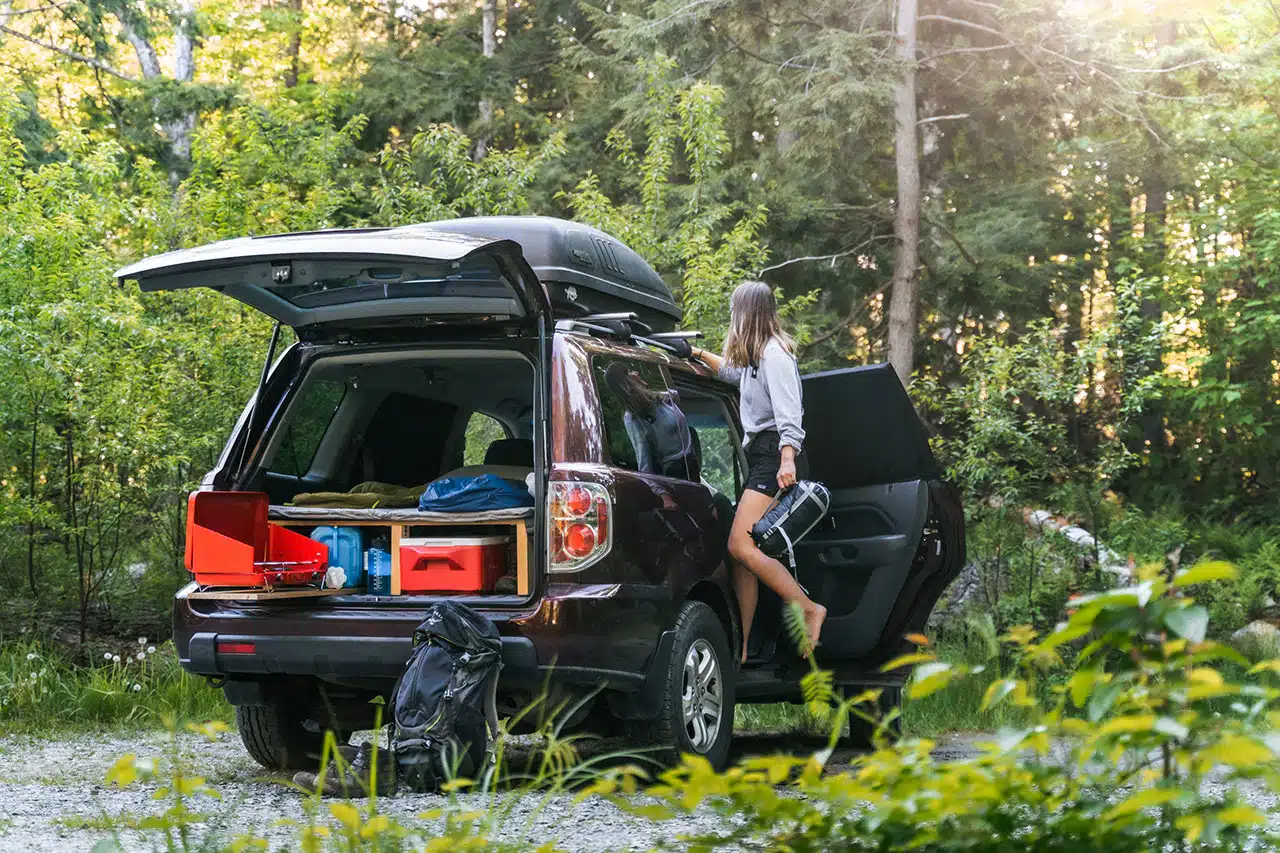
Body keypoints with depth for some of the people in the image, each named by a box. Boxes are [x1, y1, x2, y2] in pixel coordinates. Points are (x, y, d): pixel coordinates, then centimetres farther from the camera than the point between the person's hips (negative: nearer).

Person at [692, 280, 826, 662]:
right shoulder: (755, 356, 22)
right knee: (742, 553, 3)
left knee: (741, 546, -21)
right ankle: (740, 648, 2)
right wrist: (700, 355, 53)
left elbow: (788, 411, -19)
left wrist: (787, 460, -30)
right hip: (759, 456, 10)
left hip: (775, 457, -10)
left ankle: (809, 609, -16)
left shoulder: (774, 352, -8)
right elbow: (732, 372, 47)